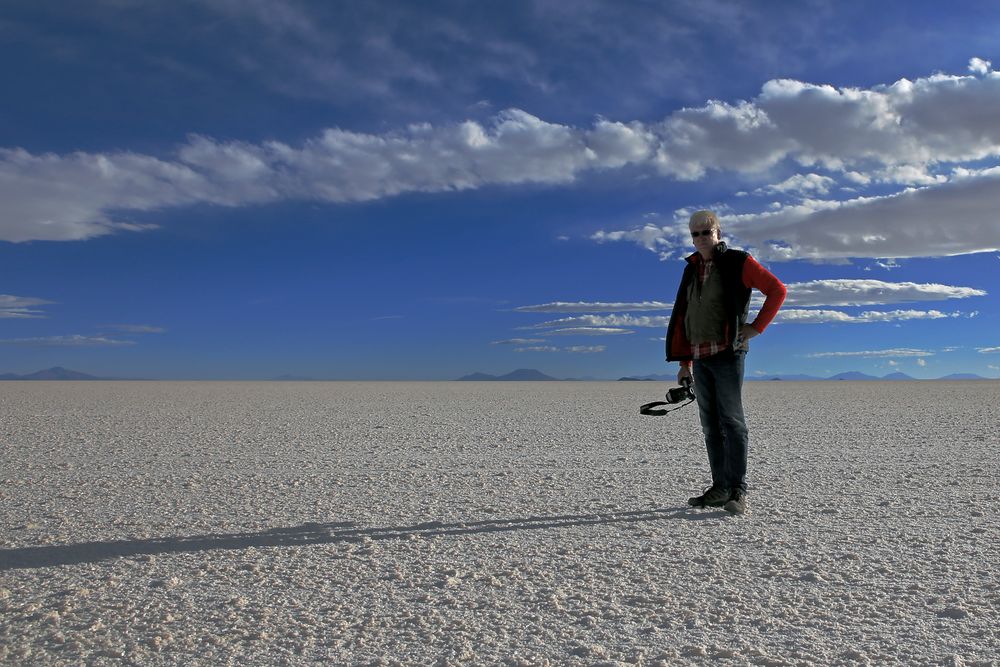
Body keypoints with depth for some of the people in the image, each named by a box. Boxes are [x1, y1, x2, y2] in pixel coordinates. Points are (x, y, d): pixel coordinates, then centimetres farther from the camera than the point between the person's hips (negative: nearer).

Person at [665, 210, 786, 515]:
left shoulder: (737, 262, -2)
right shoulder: (691, 270, 16)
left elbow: (777, 289, -5)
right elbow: (681, 318, 16)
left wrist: (757, 327, -8)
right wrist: (684, 362, 12)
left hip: (727, 354, -6)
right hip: (700, 358, 6)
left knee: (732, 421, -7)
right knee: (710, 425, 7)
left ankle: (738, 492, -5)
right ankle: (720, 488, 13)